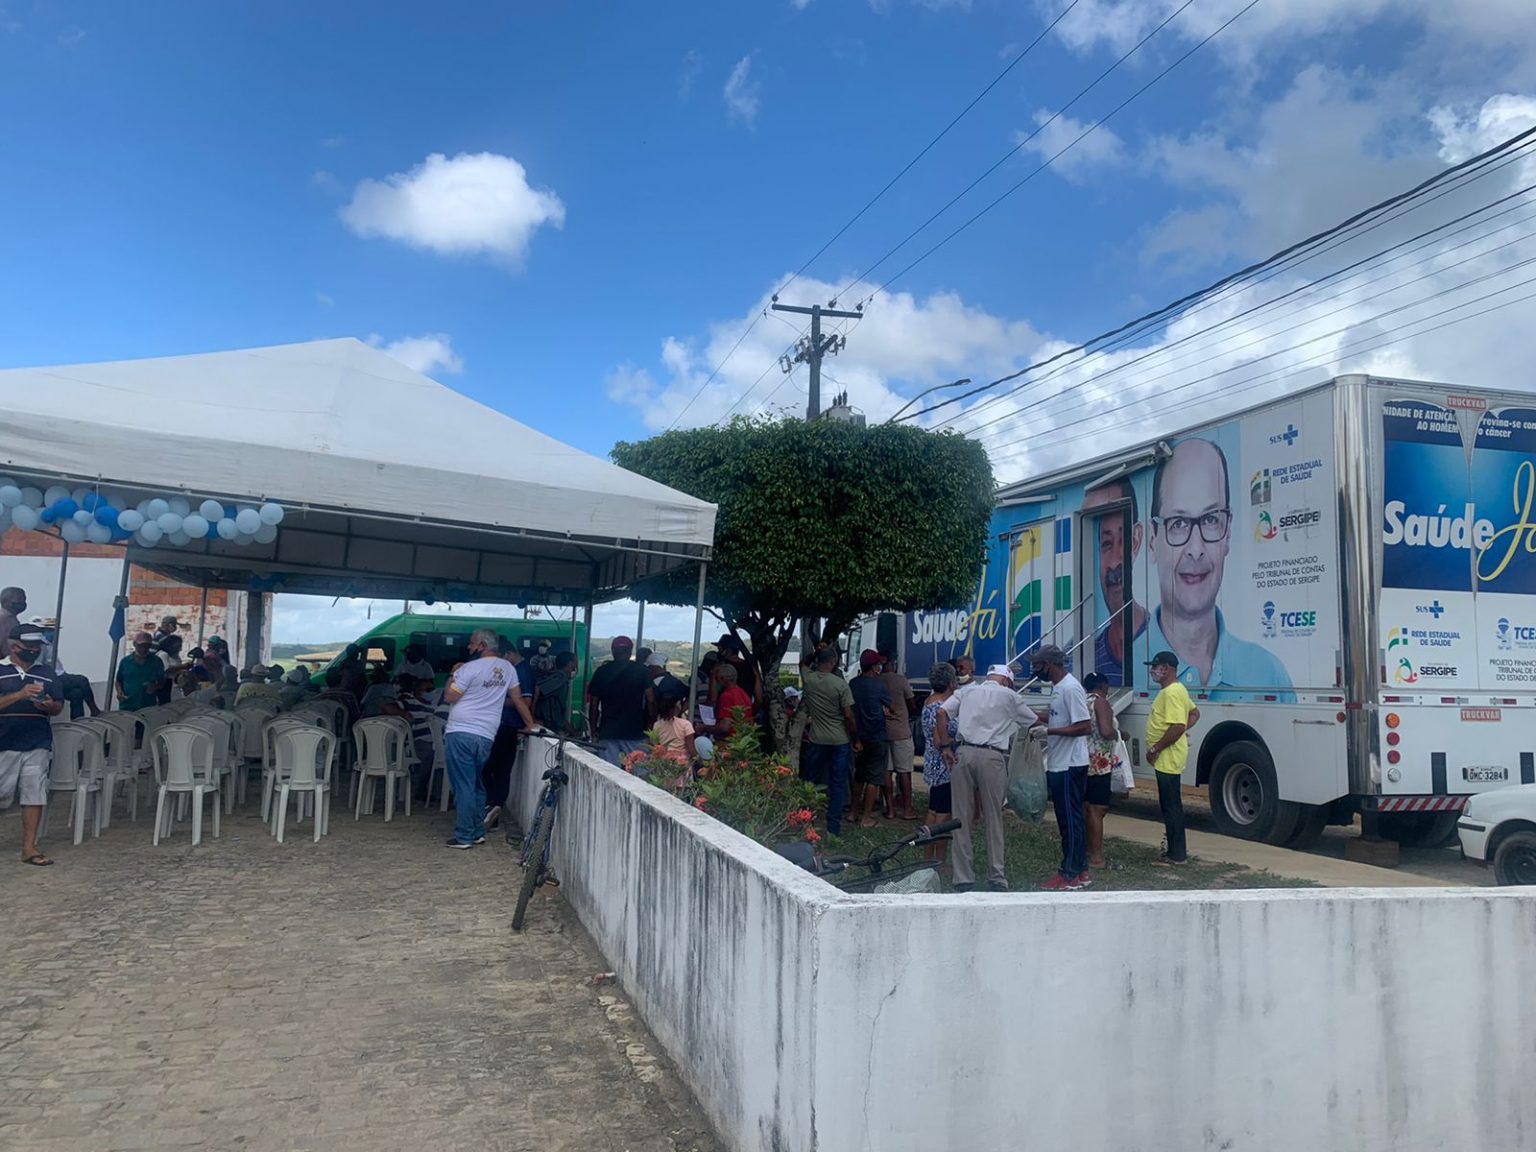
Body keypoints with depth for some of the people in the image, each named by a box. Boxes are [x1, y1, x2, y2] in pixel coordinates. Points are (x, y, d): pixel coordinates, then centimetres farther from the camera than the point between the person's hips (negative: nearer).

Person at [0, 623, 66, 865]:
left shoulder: (46, 672, 12)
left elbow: (59, 707, 14)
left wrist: (50, 706, -7)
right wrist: (20, 695, -23)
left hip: (38, 745, 3)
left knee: (35, 795, 1)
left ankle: (29, 848, 8)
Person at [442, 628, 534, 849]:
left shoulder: (470, 668, -9)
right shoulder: (507, 668, 10)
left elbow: (449, 697, -8)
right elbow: (518, 699, 14)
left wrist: (453, 675, 7)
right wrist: (531, 724, 23)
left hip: (460, 733, -6)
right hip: (486, 737, 6)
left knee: (463, 786, -2)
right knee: (477, 785, 17)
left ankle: (464, 836, 0)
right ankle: (478, 832, 21)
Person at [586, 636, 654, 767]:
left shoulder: (601, 672, 5)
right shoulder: (640, 671, 0)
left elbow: (594, 705, 7)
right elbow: (650, 700, -5)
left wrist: (594, 729, 15)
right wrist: (650, 724, 5)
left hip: (607, 731, 2)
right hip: (635, 731, -2)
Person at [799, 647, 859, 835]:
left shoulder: (808, 679, -7)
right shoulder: (841, 684, -15)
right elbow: (848, 716, -12)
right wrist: (856, 740, -2)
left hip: (816, 740, 2)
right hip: (839, 741, -2)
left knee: (809, 782, 15)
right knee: (837, 785, 7)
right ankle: (833, 828, 8)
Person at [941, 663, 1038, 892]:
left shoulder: (968, 690, 16)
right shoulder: (1009, 696, 10)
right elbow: (1033, 721, 23)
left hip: (964, 753, 2)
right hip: (992, 757, -2)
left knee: (963, 819, 6)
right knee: (994, 819, 7)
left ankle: (963, 878, 8)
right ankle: (997, 878, 9)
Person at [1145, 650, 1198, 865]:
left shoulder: (1171, 693, -20)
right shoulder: (1177, 689, 14)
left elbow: (1177, 727, -28)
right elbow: (1194, 713, 28)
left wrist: (1155, 749, -21)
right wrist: (1185, 731, 16)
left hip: (1168, 759, -11)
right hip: (1168, 758, 11)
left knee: (1171, 807, -4)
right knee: (1172, 805, 17)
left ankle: (1176, 855, 2)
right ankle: (1177, 850, 25)